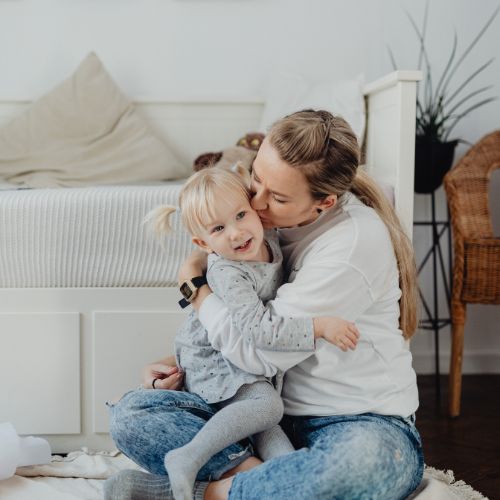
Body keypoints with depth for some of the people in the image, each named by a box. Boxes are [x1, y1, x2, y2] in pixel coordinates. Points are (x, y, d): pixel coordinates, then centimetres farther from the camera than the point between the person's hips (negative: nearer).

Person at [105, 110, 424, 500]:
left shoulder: (355, 242, -20)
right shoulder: (275, 221, 3)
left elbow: (261, 350, -19)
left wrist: (193, 284, -4)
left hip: (362, 423, -5)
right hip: (274, 413, 6)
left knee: (368, 457, -42)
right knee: (130, 416, -10)